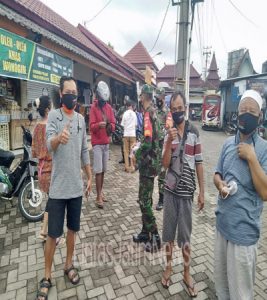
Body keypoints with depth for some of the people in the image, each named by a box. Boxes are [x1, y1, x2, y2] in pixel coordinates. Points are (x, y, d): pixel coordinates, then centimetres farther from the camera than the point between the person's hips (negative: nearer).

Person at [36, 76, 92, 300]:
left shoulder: (81, 119, 7)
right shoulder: (53, 116, -7)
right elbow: (49, 145, -25)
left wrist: (90, 177, 12)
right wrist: (58, 138, -48)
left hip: (76, 186, 4)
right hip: (57, 187, -4)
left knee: (73, 229, 17)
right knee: (53, 234, 8)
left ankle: (69, 265, 38)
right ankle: (47, 277, 28)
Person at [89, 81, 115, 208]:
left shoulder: (109, 107, 11)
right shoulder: (94, 107, -5)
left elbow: (113, 124, 9)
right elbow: (91, 126, -12)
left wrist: (110, 126, -13)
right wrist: (98, 125, -32)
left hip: (106, 142, 5)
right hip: (97, 143, -5)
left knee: (103, 169, 11)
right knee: (98, 170, -5)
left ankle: (101, 192, 24)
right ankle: (98, 197, 1)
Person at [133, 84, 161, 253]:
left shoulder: (148, 113, -17)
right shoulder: (153, 112, 13)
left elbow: (147, 141, -25)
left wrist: (137, 155, -10)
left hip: (148, 163, -10)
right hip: (152, 161, 10)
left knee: (144, 201, 0)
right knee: (146, 199, 17)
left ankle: (155, 238, 12)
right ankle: (146, 232, 31)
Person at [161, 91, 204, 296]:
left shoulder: (194, 132, -4)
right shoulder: (169, 133, -2)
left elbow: (198, 163, -1)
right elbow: (165, 164, -7)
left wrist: (202, 191, 0)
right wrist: (169, 143, -22)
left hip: (187, 191, -1)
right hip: (170, 190, 1)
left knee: (185, 234, 12)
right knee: (168, 230, 14)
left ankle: (187, 273, 31)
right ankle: (169, 266, 35)